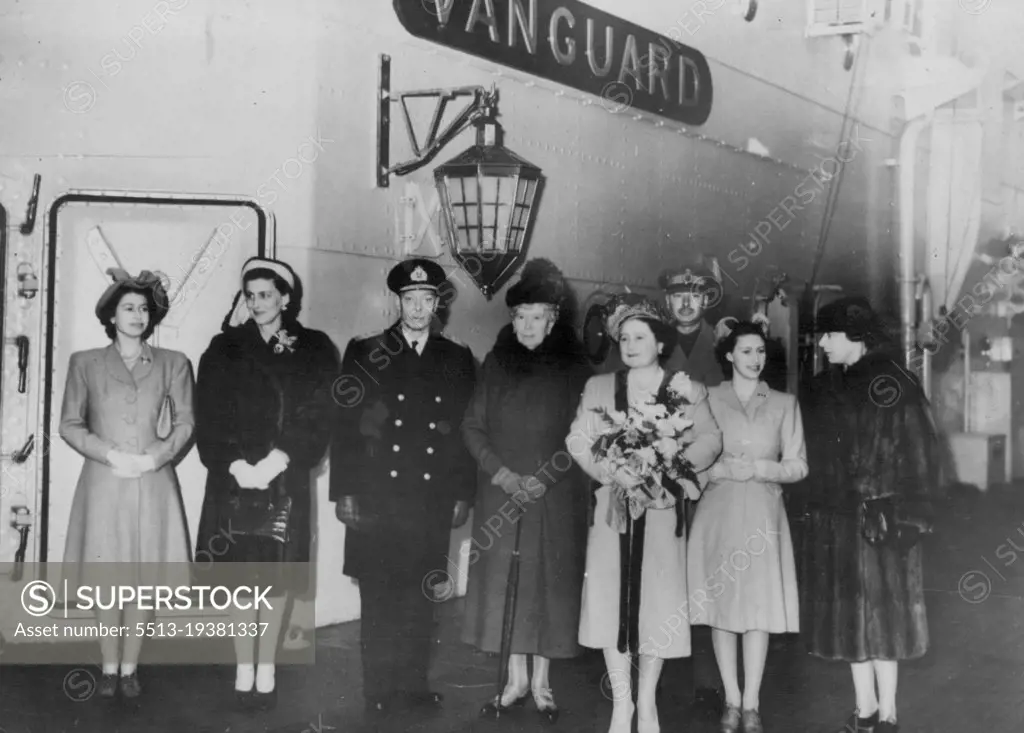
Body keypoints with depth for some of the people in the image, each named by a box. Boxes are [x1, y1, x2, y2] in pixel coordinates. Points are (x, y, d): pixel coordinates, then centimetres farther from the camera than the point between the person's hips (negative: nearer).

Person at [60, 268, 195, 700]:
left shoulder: (173, 364, 8)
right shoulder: (85, 364, 7)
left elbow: (185, 423, 5)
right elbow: (69, 424, 5)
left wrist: (154, 455, -10)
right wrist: (111, 454, -9)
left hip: (154, 483, 0)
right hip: (103, 482, 0)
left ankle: (130, 668, 11)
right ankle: (109, 668, 11)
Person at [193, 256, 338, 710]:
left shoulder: (314, 350, 4)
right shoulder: (225, 349, 7)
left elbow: (317, 418, -4)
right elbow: (209, 416, 0)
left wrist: (274, 462, -15)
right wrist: (235, 464, -14)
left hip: (286, 480, 0)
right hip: (233, 479, 1)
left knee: (276, 575, 2)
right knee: (240, 575, 0)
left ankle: (267, 671, 11)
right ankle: (245, 672, 7)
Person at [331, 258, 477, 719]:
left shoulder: (458, 361, 10)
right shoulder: (364, 353, 5)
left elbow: (467, 431, 10)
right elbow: (344, 427, 2)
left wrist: (463, 495, 5)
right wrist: (344, 491, -4)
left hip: (433, 502, 2)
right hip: (377, 498, -2)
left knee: (420, 596, 5)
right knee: (379, 598, 0)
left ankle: (414, 682, 16)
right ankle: (379, 690, 9)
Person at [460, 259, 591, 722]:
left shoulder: (574, 370, -1)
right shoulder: (496, 364, 4)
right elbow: (472, 426, 4)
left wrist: (546, 476, -14)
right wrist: (503, 474, -9)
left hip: (556, 498, -2)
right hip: (500, 494, 2)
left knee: (549, 583, 2)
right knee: (505, 580, 4)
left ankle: (541, 682, 13)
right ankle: (516, 679, 15)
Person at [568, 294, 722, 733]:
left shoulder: (685, 390, 6)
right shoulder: (599, 388, 10)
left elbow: (709, 441, -4)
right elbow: (579, 441, 1)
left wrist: (664, 471, -19)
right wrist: (613, 471, -16)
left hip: (661, 508, -1)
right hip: (612, 506, 1)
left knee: (657, 598, 0)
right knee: (612, 597, -1)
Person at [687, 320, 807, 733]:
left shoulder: (784, 404, 9)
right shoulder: (708, 399, 7)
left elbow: (798, 465, 6)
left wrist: (759, 468, -10)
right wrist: (724, 469, -13)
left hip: (763, 513, 0)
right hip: (718, 511, 0)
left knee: (760, 605, -2)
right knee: (720, 605, 1)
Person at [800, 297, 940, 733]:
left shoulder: (892, 386, -9)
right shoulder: (823, 388, 9)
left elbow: (919, 455, -10)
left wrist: (912, 516, -15)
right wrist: (816, 509, 6)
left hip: (880, 516, -6)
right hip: (834, 520, 6)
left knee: (881, 613, 2)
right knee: (848, 616, 11)